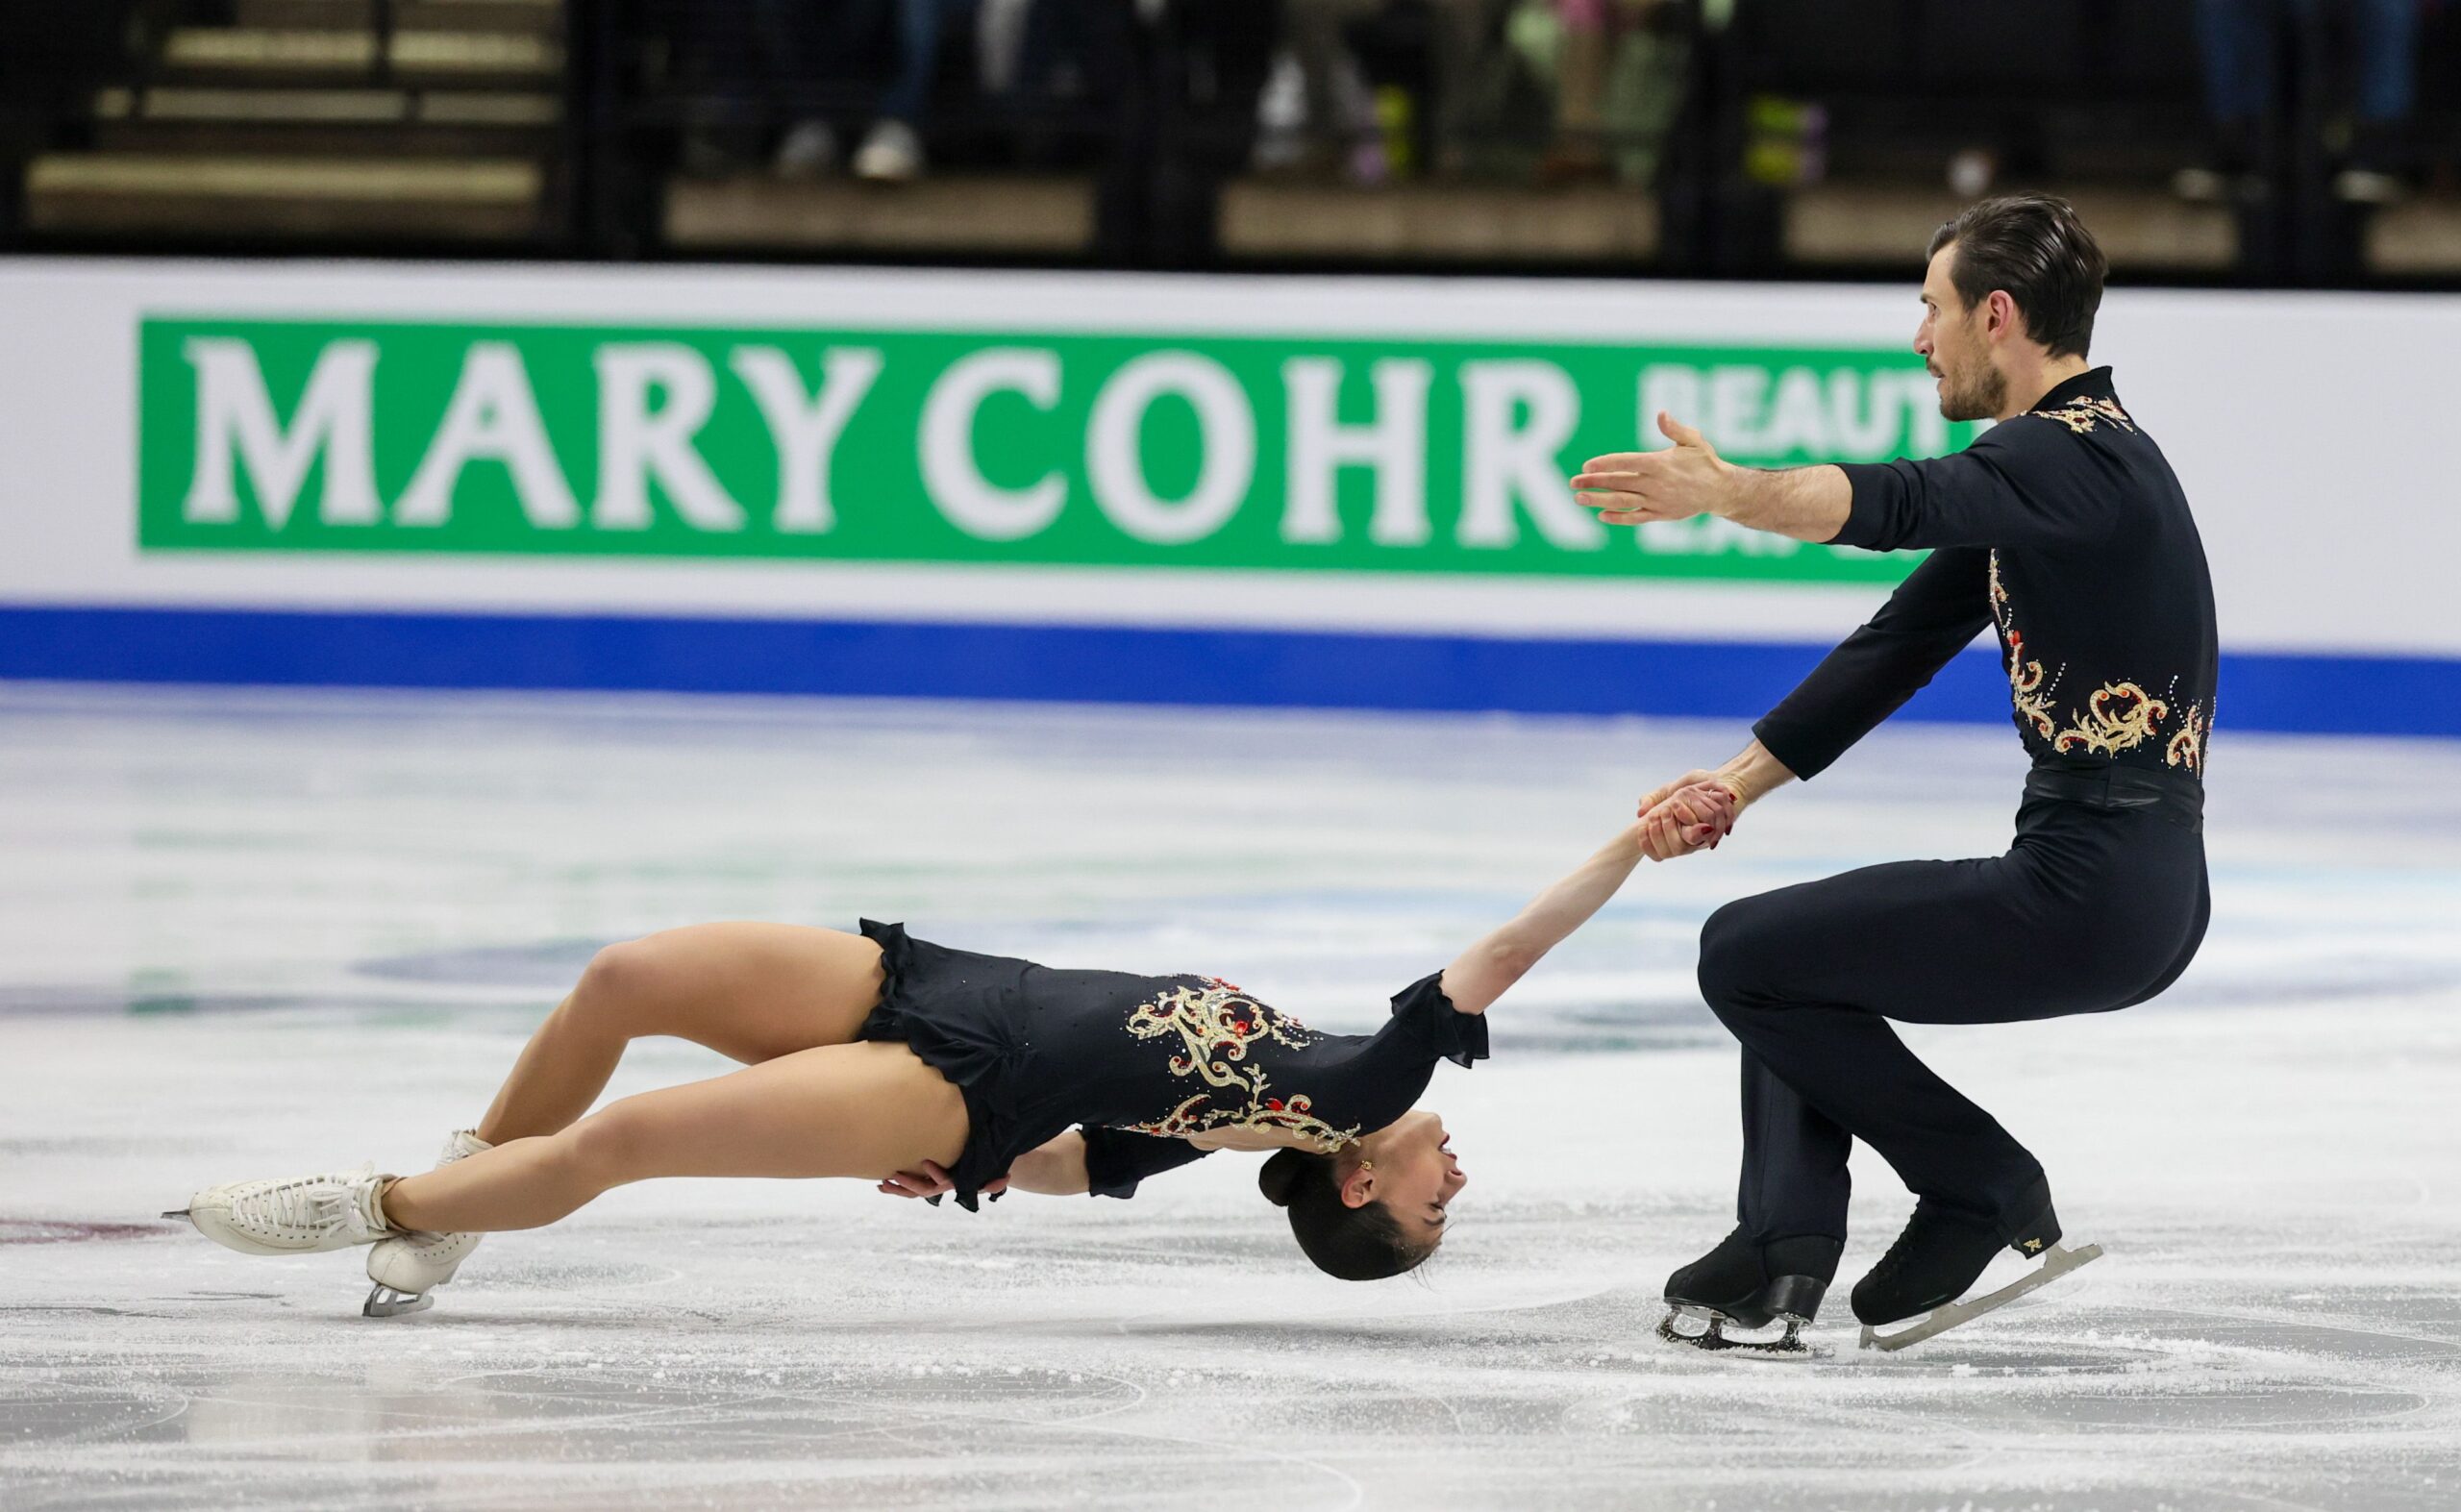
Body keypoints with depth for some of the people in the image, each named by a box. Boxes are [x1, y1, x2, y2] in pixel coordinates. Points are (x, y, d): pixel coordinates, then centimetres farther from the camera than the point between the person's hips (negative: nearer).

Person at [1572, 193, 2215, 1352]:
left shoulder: (2073, 457, -16)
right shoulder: (2061, 451, 17)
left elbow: (1902, 505, -36)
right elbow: (1903, 643, 18)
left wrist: (1731, 494, -50)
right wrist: (1742, 781, 12)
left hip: (2090, 896, -10)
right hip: (2136, 895, 10)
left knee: (1745, 954, -5)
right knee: (1786, 948, 21)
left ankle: (1985, 1188, 1)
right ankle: (1784, 1244, 6)